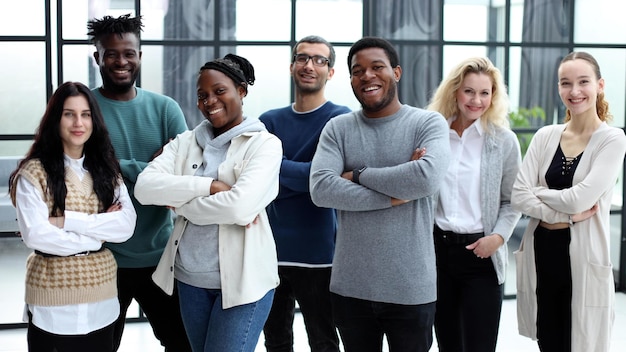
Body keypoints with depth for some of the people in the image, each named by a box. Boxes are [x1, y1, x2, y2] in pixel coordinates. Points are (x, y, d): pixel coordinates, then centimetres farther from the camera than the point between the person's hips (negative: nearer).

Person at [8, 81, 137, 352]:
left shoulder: (106, 169, 8)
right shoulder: (34, 171, -6)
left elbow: (126, 225, -6)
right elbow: (35, 235, -17)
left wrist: (68, 220, -15)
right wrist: (98, 233, -9)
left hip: (101, 296, 4)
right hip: (53, 300, -4)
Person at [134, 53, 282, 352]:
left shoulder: (264, 143, -6)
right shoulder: (185, 142, 7)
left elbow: (240, 205, -22)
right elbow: (144, 187, -8)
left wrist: (180, 203, -9)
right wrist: (209, 186, -18)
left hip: (243, 278, -5)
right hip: (190, 277, 5)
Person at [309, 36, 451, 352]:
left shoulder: (429, 123, -3)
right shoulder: (337, 128, 3)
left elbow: (428, 178, -22)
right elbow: (320, 189, -12)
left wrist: (358, 176, -12)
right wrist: (394, 195, -16)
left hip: (411, 289, -2)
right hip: (350, 287, 2)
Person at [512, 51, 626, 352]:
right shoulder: (545, 136, 6)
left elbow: (580, 198, -16)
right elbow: (518, 196, -2)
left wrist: (538, 192, -2)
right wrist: (568, 215, -11)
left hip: (585, 258, -4)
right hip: (542, 254, 4)